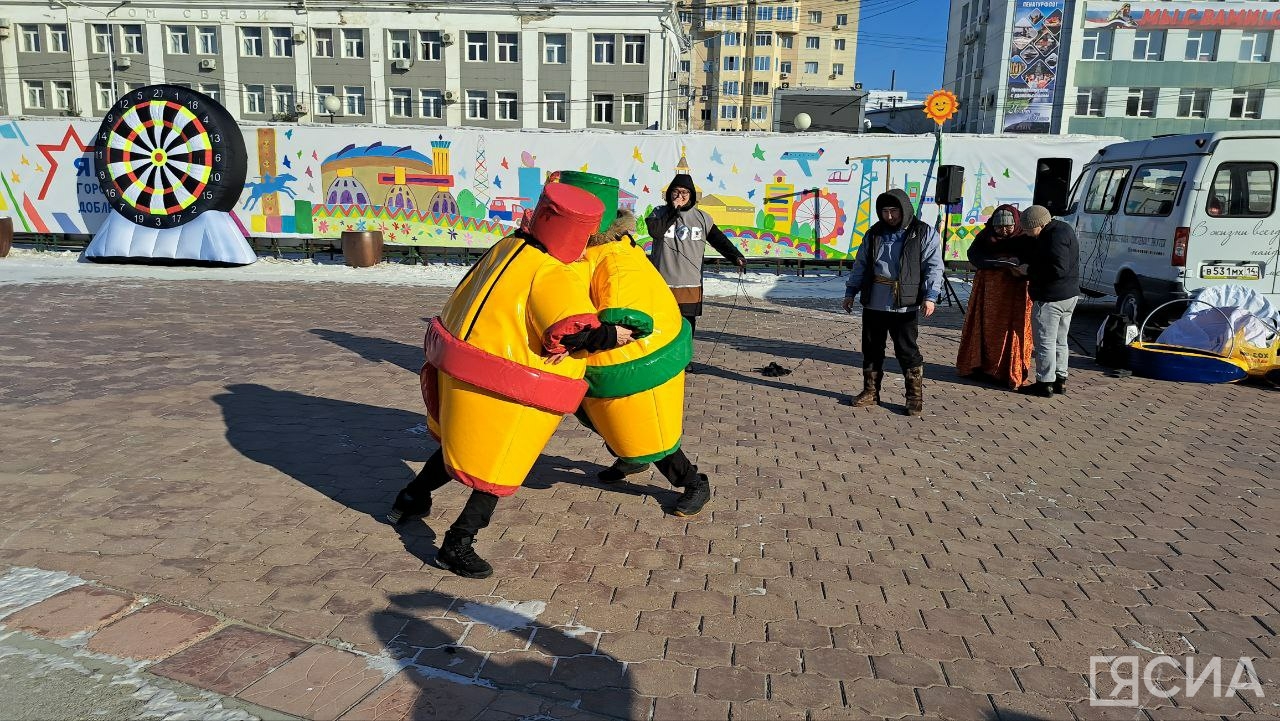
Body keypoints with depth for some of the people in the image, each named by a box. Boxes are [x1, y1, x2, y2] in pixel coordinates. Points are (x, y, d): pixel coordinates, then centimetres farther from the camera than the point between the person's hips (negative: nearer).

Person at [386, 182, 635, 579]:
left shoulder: (508, 247, 3)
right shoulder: (554, 277, -21)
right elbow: (573, 333, -32)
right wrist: (614, 334, -18)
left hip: (462, 373, 8)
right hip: (508, 392, -8)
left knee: (463, 441, 30)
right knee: (499, 467, 10)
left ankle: (411, 499, 43)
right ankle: (456, 546, 13)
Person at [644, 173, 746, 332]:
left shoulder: (701, 217, 9)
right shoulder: (659, 212, 6)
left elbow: (720, 240, 6)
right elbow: (654, 231, -14)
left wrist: (736, 256, -9)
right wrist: (673, 211, -11)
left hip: (691, 286, 2)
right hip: (662, 284, -1)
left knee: (687, 328, 7)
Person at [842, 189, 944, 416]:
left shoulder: (924, 234, -1)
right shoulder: (874, 234, 11)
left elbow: (933, 267, -5)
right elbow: (860, 265, 16)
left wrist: (930, 296, -16)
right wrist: (850, 292, 11)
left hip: (905, 306, -4)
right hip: (873, 304, 5)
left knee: (907, 351, -2)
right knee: (871, 349, 10)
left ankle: (915, 395, 10)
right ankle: (870, 391, 22)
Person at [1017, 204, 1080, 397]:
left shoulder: (1055, 237, -21)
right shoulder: (1062, 229, 12)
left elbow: (1057, 269, -27)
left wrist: (1029, 272, -19)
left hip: (1050, 299, -11)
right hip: (1069, 295, 11)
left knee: (1045, 341, -2)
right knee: (1060, 340, 18)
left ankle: (1045, 383, 3)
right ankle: (1060, 380, 26)